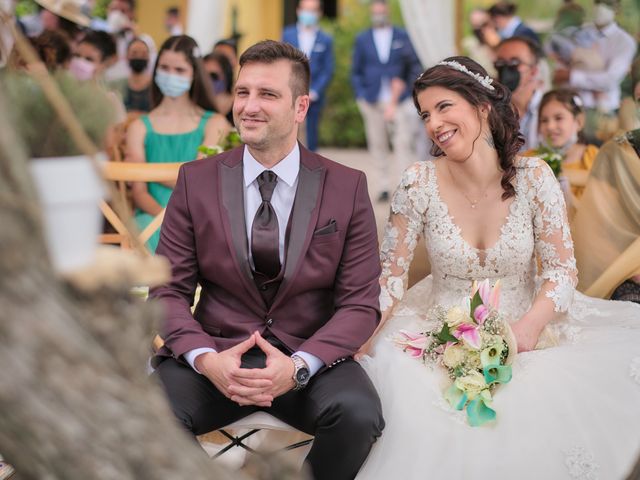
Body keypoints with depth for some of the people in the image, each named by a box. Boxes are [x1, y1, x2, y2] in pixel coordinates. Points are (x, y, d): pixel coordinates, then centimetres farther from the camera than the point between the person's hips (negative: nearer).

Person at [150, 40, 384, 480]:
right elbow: (169, 290, 4)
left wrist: (298, 365, -19)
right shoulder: (196, 181, 4)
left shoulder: (348, 188, 0)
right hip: (215, 353, 0)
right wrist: (205, 359, -17)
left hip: (310, 357, 0)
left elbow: (361, 303, -1)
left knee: (359, 415, -32)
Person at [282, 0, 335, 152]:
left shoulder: (325, 39, 6)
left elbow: (328, 70, 3)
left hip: (313, 97, 0)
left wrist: (313, 92, -8)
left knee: (310, 138, 2)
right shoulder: (287, 34, 7)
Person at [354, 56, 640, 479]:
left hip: (522, 335, 0)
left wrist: (531, 325, -24)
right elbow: (390, 275, -2)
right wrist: (358, 345, -16)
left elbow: (562, 268, -5)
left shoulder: (533, 177, -7)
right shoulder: (419, 184, -6)